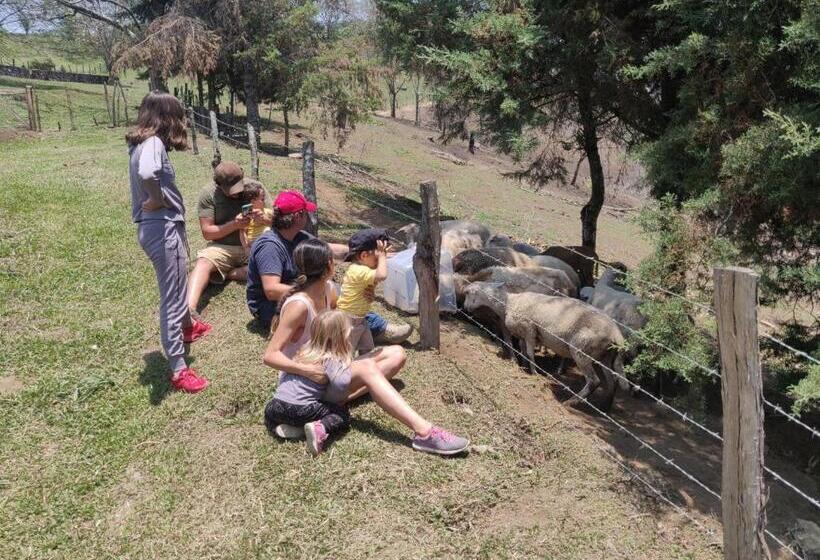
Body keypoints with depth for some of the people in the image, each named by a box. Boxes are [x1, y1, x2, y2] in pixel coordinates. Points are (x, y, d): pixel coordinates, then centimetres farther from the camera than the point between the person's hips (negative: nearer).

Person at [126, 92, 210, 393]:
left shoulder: (143, 141, 10)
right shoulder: (153, 143, -18)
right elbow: (146, 174, -38)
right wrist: (157, 200, -22)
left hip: (163, 227, 10)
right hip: (163, 229, -10)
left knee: (177, 283, 32)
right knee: (172, 298, -3)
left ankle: (187, 326, 57)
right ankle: (178, 370, 5)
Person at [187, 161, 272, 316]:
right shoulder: (208, 194, -6)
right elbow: (207, 232, -8)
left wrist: (263, 219, -26)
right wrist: (234, 225, -23)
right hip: (222, 247, -1)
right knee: (202, 263, -31)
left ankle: (226, 273, -13)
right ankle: (189, 309, -48)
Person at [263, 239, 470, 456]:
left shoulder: (328, 290, 0)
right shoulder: (299, 305, -23)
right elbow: (270, 355, -24)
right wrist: (308, 370, -38)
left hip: (327, 368, 9)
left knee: (396, 354, -1)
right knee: (367, 368, -31)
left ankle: (339, 399, -22)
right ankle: (424, 433, -42)